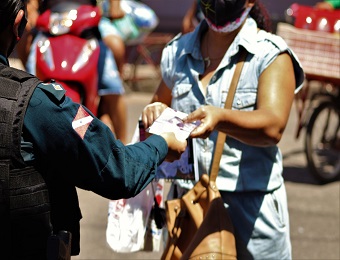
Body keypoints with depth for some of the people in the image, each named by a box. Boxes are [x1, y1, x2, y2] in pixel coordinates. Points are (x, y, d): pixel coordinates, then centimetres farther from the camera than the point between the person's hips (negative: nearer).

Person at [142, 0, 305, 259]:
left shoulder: (271, 54, -7)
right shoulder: (178, 51, 8)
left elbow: (272, 126, -22)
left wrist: (220, 117, -41)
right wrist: (154, 114, -1)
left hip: (251, 206, -4)